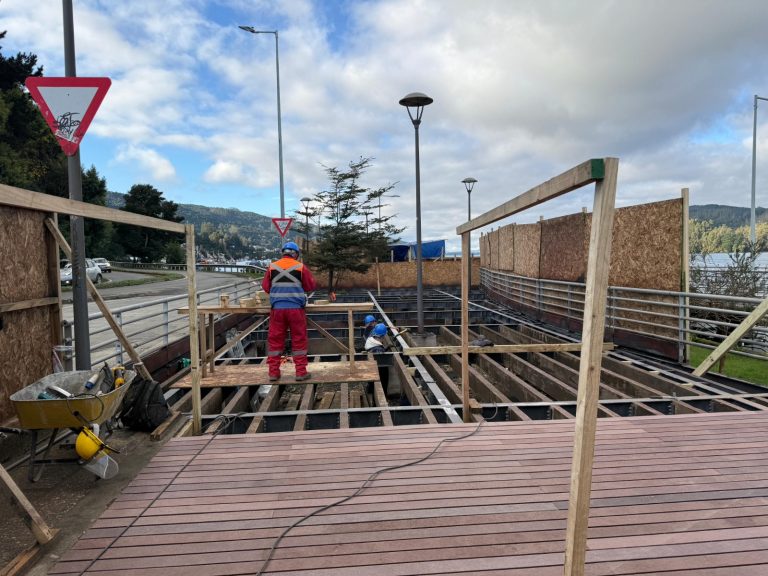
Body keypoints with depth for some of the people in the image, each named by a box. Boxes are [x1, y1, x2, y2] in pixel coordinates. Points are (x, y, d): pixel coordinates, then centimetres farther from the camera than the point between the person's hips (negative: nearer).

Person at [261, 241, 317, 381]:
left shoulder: (272, 267, 6)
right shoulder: (300, 267, 0)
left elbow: (265, 287, 10)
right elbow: (311, 286, 6)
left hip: (277, 308, 2)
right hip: (296, 308, -2)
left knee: (275, 340, 8)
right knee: (299, 340, 6)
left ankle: (273, 372, 11)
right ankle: (301, 372, 8)